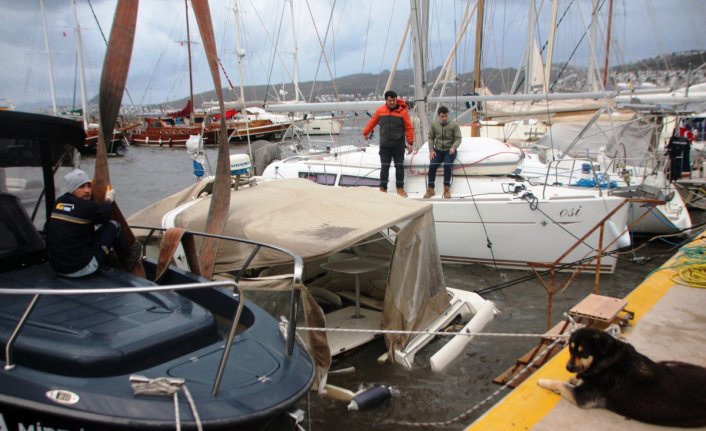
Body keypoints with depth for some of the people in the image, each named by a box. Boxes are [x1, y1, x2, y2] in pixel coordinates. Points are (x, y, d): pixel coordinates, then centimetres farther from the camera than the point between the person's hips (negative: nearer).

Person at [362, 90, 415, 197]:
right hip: (385, 145, 1)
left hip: (399, 145, -1)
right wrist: (365, 133, 27)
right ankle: (383, 189, 14)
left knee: (399, 166, 3)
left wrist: (410, 143, -4)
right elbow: (372, 122, 16)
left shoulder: (403, 111, -3)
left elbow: (409, 128, -2)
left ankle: (400, 188, 14)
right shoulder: (380, 110, 1)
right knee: (384, 167, 5)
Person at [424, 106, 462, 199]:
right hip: (438, 150, 2)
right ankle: (430, 189, -14)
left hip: (449, 150, -2)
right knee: (432, 165, -22)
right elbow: (431, 137, 10)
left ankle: (447, 189, -19)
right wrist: (431, 150, -3)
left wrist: (453, 147, -22)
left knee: (447, 165, -30)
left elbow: (458, 139, -2)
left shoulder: (454, 124, -3)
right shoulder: (434, 124, 4)